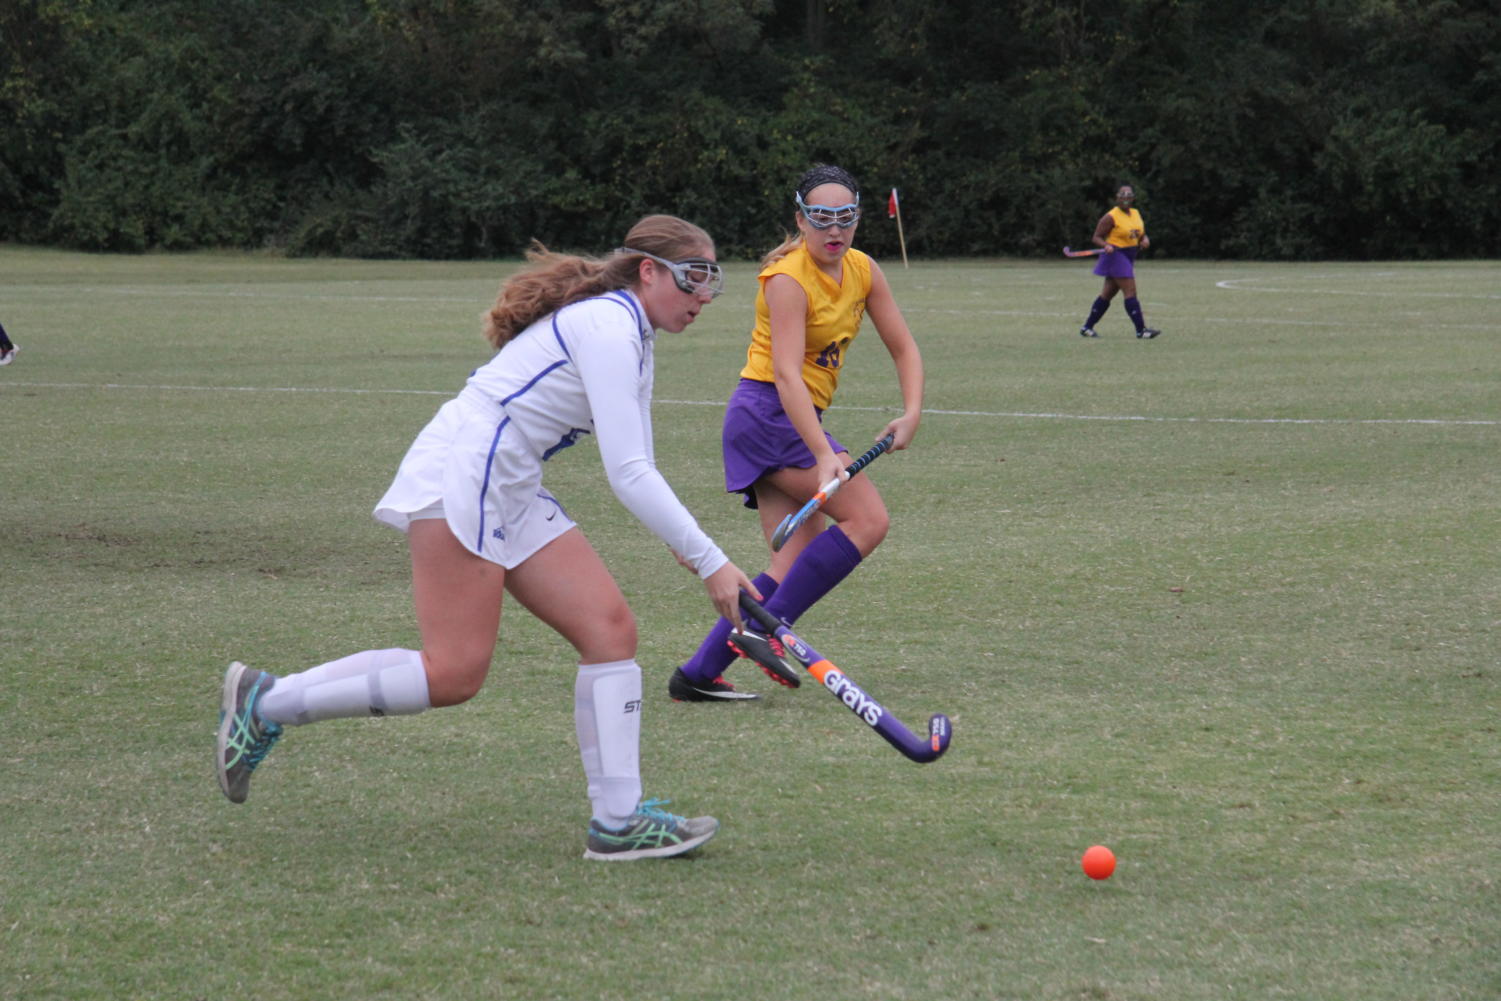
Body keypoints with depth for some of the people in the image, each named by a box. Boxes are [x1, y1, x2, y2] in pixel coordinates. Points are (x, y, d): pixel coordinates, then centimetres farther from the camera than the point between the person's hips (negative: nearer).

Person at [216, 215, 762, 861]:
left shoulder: (633, 337, 17)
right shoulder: (607, 327, -15)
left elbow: (633, 471, 20)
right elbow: (628, 475, -21)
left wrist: (685, 550, 6)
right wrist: (711, 563, -19)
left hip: (510, 492, 11)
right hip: (462, 474, -11)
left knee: (609, 628, 0)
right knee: (454, 674, -12)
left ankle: (618, 820, -1)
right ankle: (265, 702, 0)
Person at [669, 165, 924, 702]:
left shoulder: (863, 271, 7)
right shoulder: (788, 280, -17)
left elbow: (903, 347, 12)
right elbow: (787, 374, -27)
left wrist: (911, 413, -7)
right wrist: (823, 455, -37)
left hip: (797, 418, 8)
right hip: (768, 411, -8)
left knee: (797, 561, 2)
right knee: (867, 519, -17)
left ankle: (698, 673, 0)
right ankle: (764, 628, -17)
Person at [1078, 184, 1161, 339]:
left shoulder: (1136, 214, 11)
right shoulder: (1110, 217, -11)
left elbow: (1142, 234, 20)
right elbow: (1097, 237, -10)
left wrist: (1145, 240, -3)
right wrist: (1106, 246, -29)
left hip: (1129, 257, 8)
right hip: (1116, 256, -8)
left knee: (1107, 294, 11)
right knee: (1131, 291, -13)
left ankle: (1087, 327, 17)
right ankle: (1141, 330, -15)